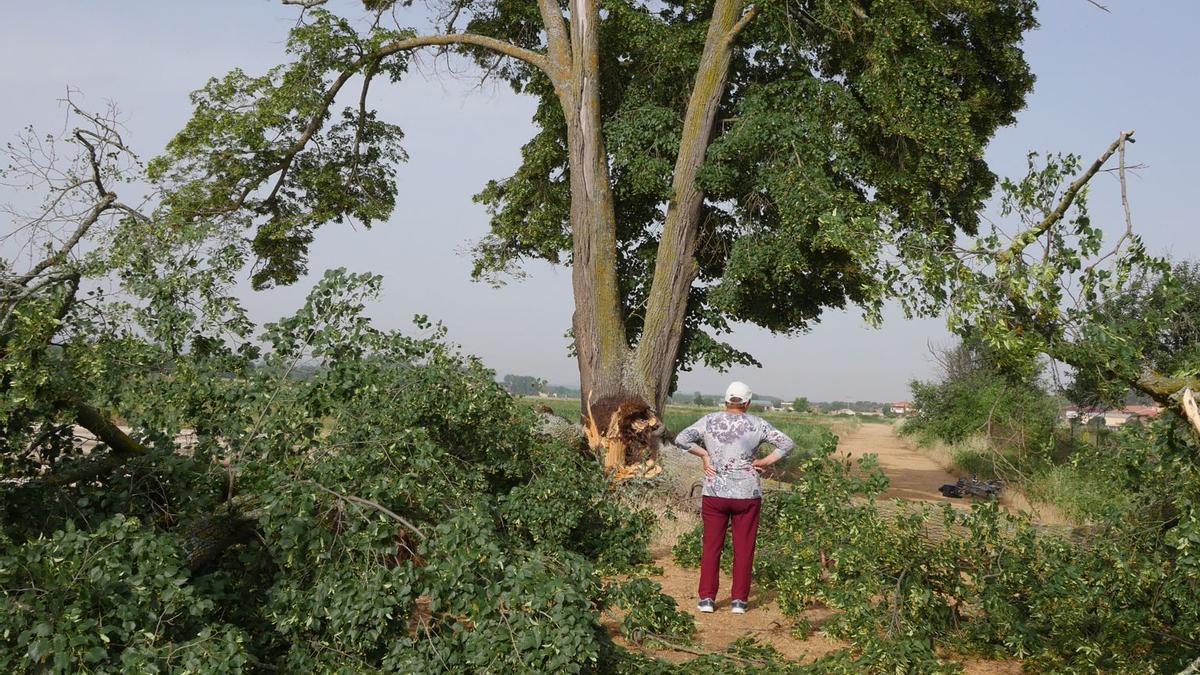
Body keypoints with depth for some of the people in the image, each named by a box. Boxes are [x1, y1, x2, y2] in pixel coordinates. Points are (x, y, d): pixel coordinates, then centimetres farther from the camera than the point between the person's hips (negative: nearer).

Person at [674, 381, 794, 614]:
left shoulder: (709, 421, -1)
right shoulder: (756, 424, -3)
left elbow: (682, 439, -9)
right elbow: (787, 444, -5)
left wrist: (705, 454, 0)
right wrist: (763, 462, -1)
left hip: (715, 493, 1)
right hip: (747, 495, -1)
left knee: (711, 546, 9)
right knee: (743, 548, 8)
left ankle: (706, 598, 8)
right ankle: (739, 600, 10)